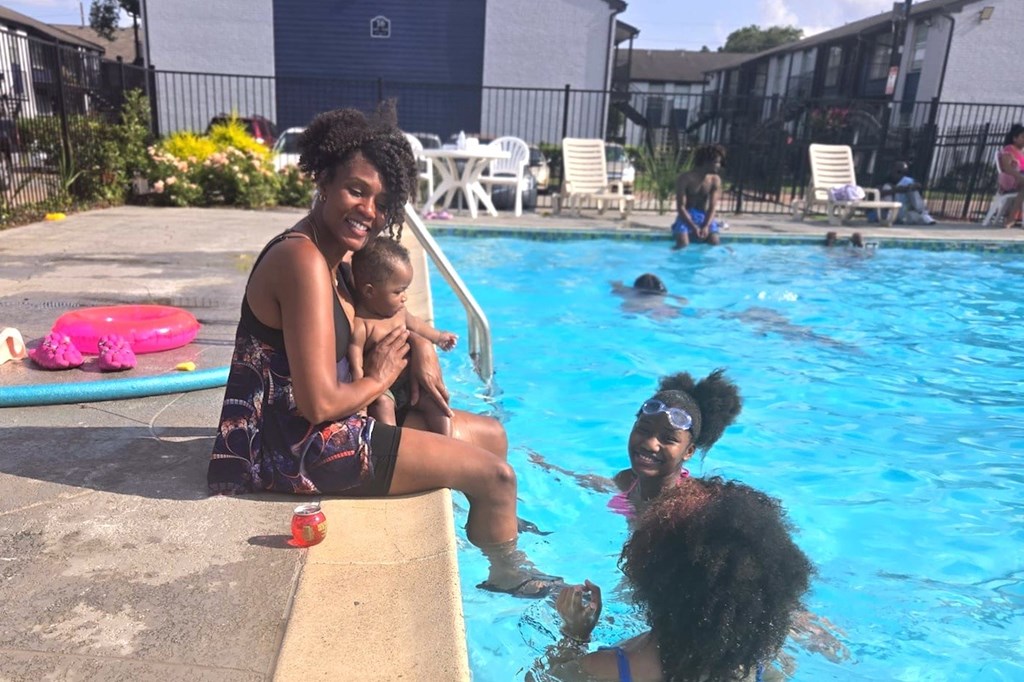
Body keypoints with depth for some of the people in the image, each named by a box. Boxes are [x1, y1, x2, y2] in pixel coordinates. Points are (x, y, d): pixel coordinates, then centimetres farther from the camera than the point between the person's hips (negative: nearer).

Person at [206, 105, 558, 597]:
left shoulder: (335, 254, 4)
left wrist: (420, 348, 1)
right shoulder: (303, 261, -25)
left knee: (491, 435, 15)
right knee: (495, 475, -4)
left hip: (323, 427, 10)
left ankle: (502, 528, 39)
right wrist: (378, 380, -10)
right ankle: (507, 574, 26)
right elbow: (318, 404, -30)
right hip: (302, 446, -10)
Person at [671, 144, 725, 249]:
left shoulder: (715, 180, -1)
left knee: (714, 242, -21)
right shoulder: (685, 178, -12)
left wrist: (706, 226, -28)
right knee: (683, 244, -27)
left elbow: (712, 207, -9)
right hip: (686, 216, -3)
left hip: (704, 216, 3)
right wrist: (694, 227, -29)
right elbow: (680, 207, -16)